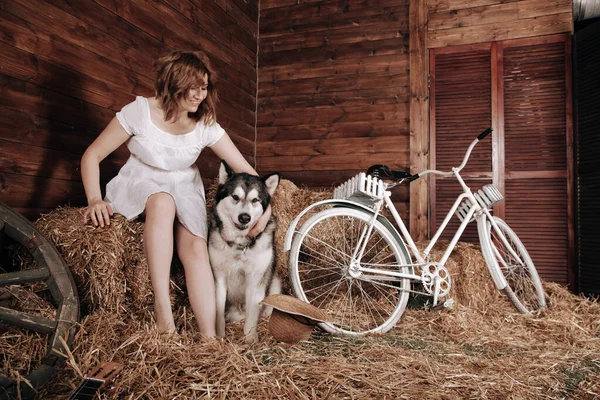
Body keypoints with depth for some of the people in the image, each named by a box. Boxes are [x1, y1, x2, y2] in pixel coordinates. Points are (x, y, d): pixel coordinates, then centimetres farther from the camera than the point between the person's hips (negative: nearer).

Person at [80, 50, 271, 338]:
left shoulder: (206, 126, -10)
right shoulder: (140, 111, -15)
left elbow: (246, 170, -8)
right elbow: (91, 156, -9)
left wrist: (266, 205, -24)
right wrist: (94, 200, -23)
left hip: (184, 188, 2)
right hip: (139, 185, -2)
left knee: (197, 247, -28)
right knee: (163, 202, -40)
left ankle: (210, 337, -30)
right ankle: (162, 307, -40)